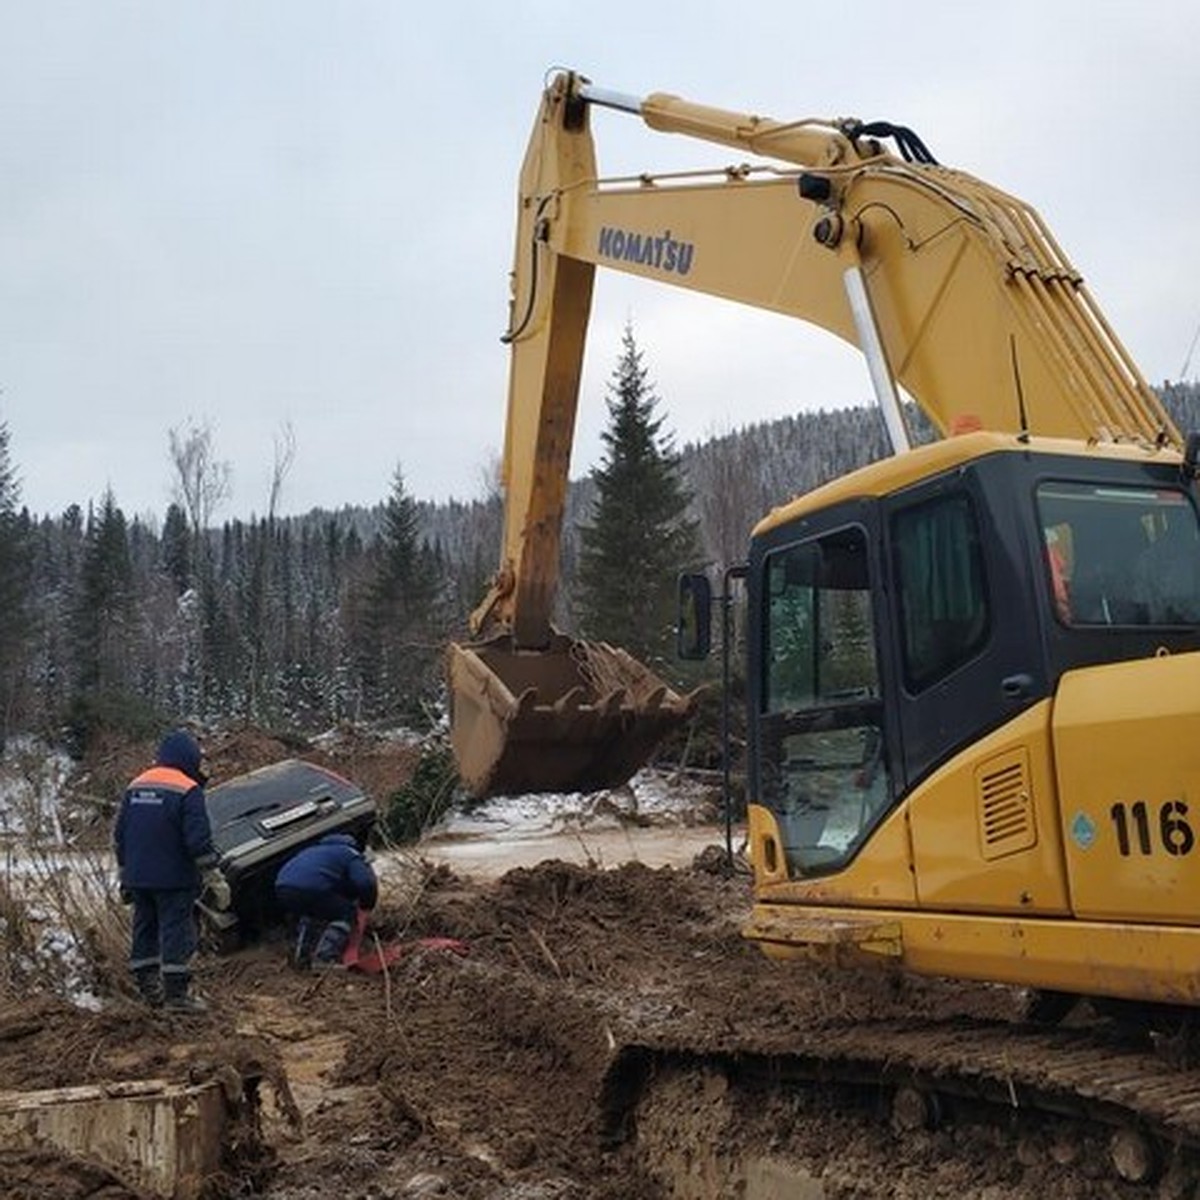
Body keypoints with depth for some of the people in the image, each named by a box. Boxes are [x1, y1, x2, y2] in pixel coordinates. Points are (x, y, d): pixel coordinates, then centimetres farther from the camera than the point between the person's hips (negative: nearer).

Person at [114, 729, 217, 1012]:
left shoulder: (135, 786, 11)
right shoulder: (188, 790, -12)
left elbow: (119, 836, 16)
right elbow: (198, 839, -16)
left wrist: (125, 875, 23)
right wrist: (211, 867, 0)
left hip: (138, 879, 7)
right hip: (173, 879, -7)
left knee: (144, 927, 14)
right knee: (177, 930, -2)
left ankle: (149, 987, 20)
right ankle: (177, 992, -2)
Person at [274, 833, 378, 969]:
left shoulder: (318, 849, 38)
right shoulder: (351, 855, 16)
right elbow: (366, 883, 0)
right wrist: (366, 905, 20)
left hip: (282, 888, 7)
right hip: (312, 890, -7)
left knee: (308, 913, 36)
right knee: (346, 914, 13)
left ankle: (302, 954, 23)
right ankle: (324, 958, -3)